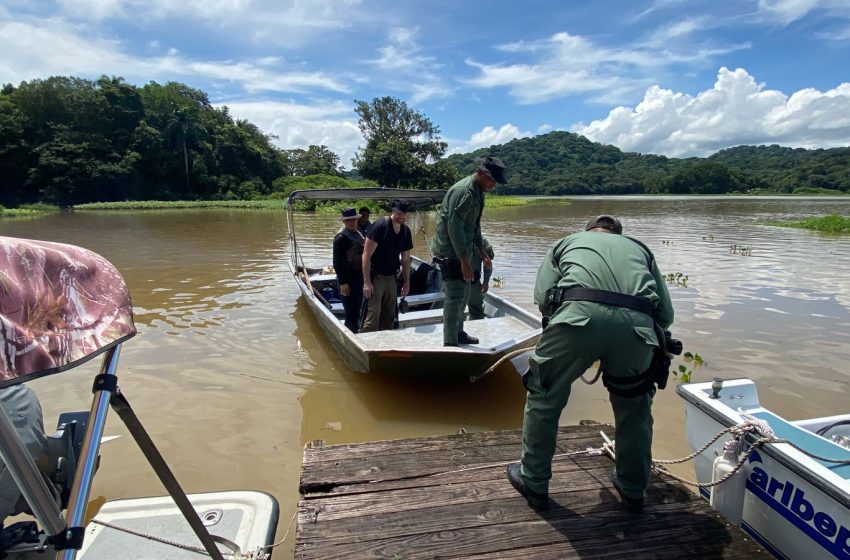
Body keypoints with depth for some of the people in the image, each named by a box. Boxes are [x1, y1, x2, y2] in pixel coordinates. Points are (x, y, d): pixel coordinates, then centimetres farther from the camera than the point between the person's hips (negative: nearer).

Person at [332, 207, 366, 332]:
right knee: (351, 313, -5)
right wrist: (342, 282, -21)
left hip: (359, 276, 9)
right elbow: (337, 262, -17)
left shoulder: (359, 233, 12)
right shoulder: (341, 237, -13)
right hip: (349, 279, -9)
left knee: (357, 311, 19)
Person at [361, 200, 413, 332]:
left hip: (391, 277, 7)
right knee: (373, 314, -15)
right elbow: (366, 255, -16)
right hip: (375, 276, -7)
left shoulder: (406, 231, 6)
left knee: (389, 316, 12)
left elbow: (406, 259, 15)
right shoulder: (379, 227, -14)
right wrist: (366, 282, -21)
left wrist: (407, 283, 14)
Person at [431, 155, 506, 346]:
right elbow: (454, 228, -26)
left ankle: (458, 333, 33)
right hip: (450, 252, -10)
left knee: (464, 293, 19)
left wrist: (480, 250, 19)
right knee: (455, 297, -9)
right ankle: (450, 343, 0)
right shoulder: (463, 192, -22)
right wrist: (465, 261, -26)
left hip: (462, 251, 10)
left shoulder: (477, 191, 10)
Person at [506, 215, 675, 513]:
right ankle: (633, 490, 43)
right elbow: (666, 314, 25)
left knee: (544, 399, 19)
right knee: (634, 408, 27)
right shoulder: (638, 248, 35)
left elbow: (542, 296, 14)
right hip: (637, 325, 3)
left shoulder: (569, 241, 31)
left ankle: (534, 482, 32)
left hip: (578, 314, -2)